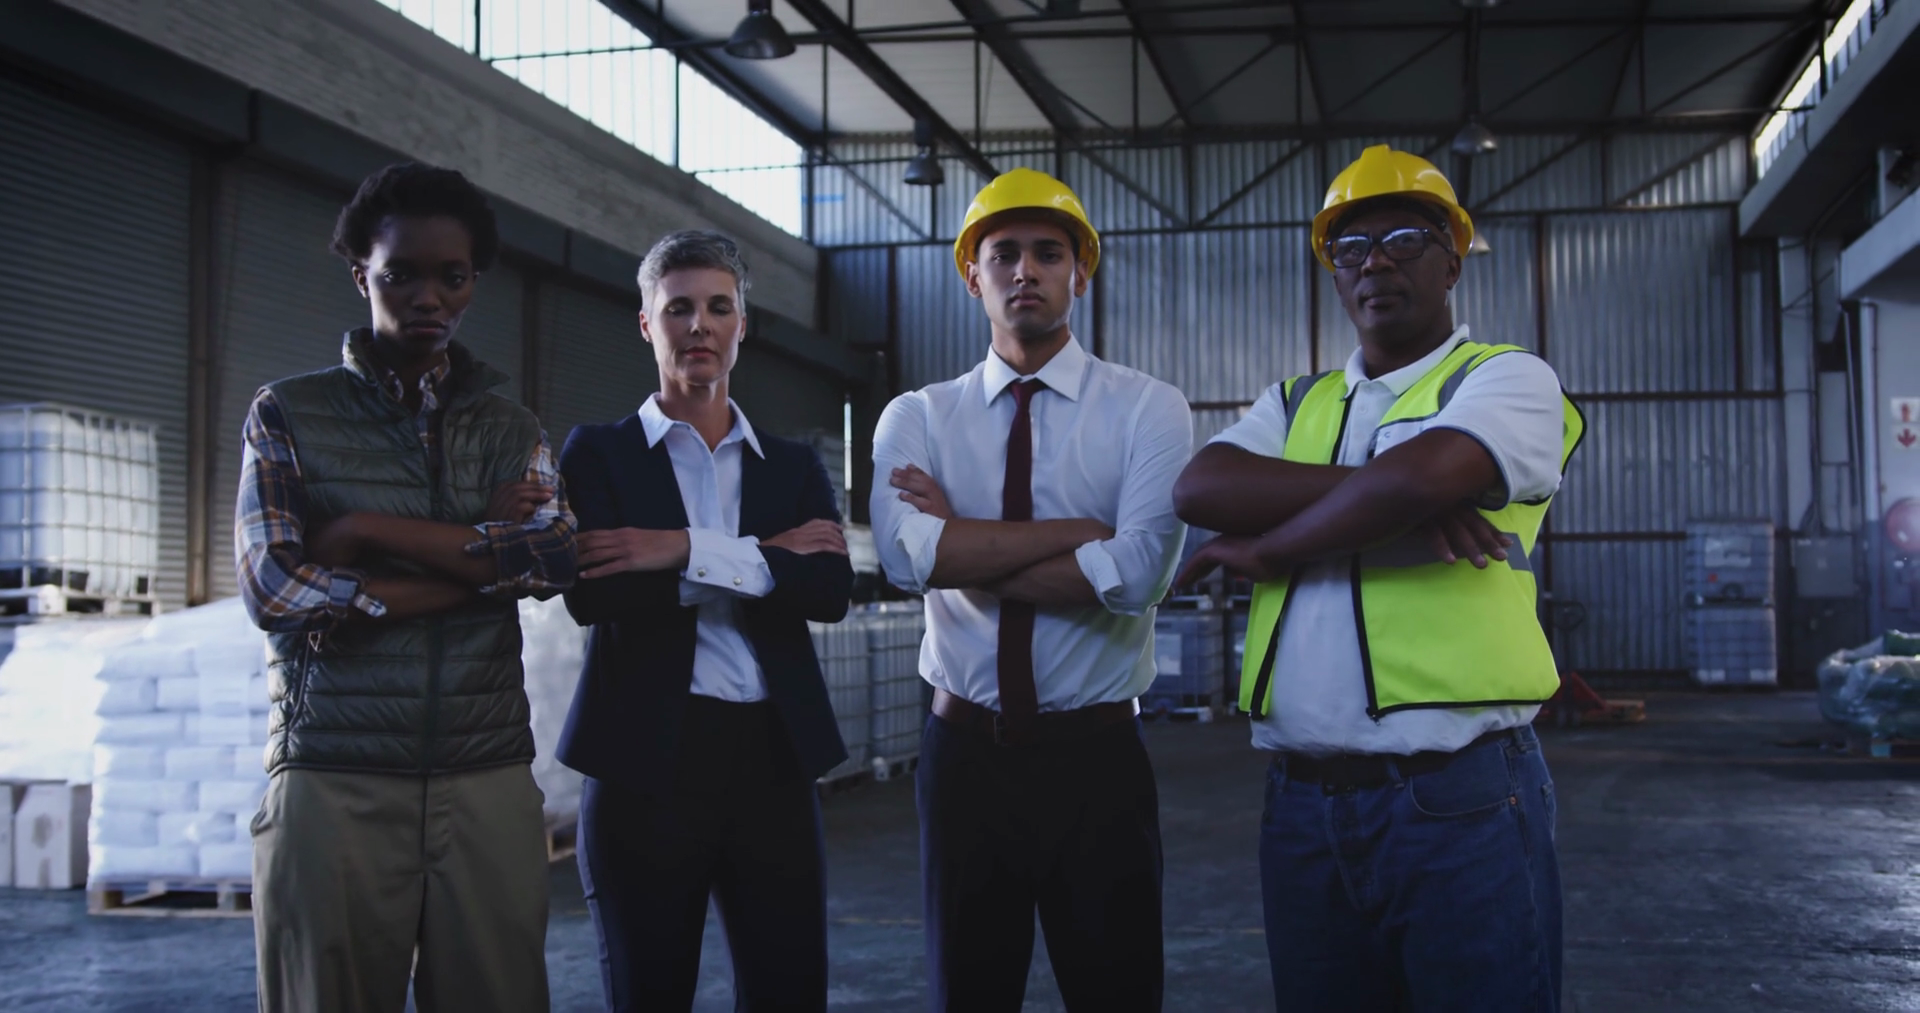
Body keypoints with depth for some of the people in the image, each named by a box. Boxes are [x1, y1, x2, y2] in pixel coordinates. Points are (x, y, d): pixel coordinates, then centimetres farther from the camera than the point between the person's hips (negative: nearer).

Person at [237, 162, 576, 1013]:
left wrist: (370, 532, -9)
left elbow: (552, 561, -5)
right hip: (334, 786, -2)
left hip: (489, 784, 2)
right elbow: (275, 591, -7)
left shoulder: (513, 432, 14)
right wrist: (483, 561, -5)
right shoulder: (288, 415, 6)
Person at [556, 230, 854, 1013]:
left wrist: (690, 551, -15)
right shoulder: (599, 453, 5)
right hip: (647, 757, -2)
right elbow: (591, 594, -11)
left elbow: (831, 590, -4)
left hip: (773, 759, 2)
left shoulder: (795, 466, 12)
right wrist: (766, 557, -10)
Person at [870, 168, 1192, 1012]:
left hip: (1098, 758, -1)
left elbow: (1136, 572, -18)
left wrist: (964, 547, -12)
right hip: (964, 755, 2)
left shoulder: (1148, 409, -2)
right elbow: (908, 558, -17)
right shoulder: (916, 418, 3)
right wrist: (1082, 530, -15)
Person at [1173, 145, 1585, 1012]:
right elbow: (1198, 487, -4)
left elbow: (1415, 477, -19)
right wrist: (1387, 494, -14)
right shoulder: (1295, 405, 17)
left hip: (1460, 804, -5)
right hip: (1302, 806, 5)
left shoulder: (1507, 380, 2)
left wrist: (1264, 548, -4)